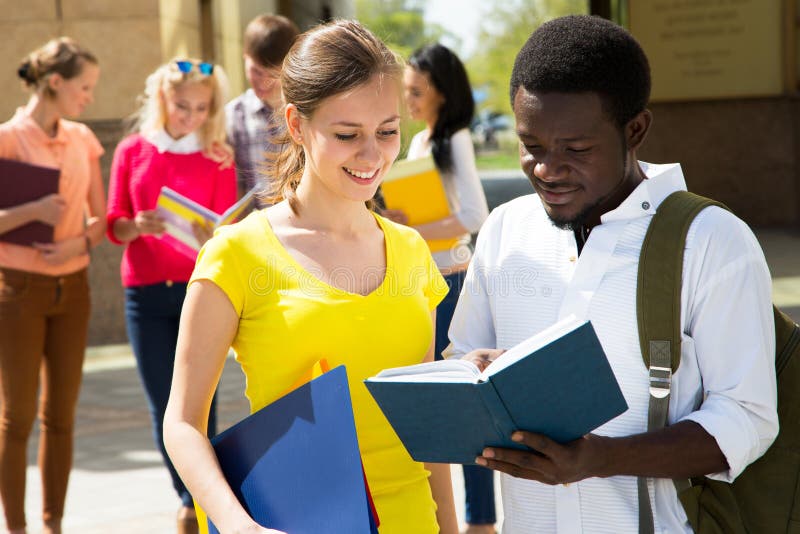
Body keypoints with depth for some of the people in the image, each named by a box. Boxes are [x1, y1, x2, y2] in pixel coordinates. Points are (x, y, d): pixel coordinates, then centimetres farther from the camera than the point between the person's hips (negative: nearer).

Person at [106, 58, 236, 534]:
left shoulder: (218, 156, 3)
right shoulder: (132, 151, 6)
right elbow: (114, 224, 6)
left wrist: (212, 238, -21)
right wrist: (137, 226, -16)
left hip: (201, 286, -2)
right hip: (145, 292, 2)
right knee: (163, 402, 5)